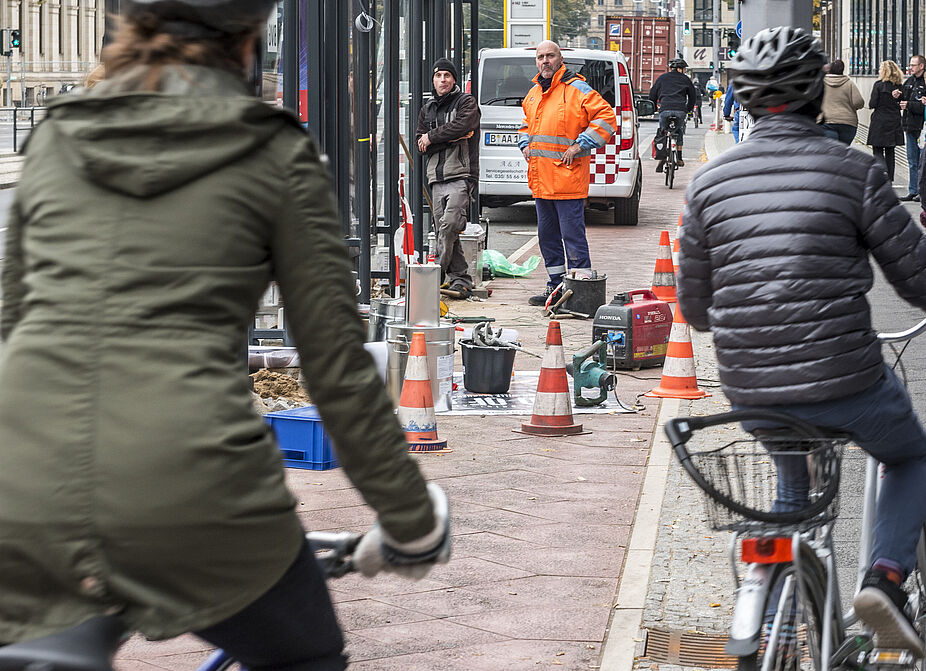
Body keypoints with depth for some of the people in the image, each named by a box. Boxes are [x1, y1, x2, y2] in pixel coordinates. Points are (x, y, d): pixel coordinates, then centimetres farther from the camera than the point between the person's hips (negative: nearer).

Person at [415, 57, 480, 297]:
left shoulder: (466, 102, 5)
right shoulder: (427, 109, 20)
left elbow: (460, 126, -15)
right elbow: (420, 143, 8)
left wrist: (431, 138, -4)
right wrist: (452, 138, -5)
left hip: (460, 175, -6)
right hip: (436, 178, 6)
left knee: (449, 225, -21)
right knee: (443, 231, 3)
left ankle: (438, 273, -18)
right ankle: (460, 278, 8)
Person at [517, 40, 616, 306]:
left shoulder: (576, 89, -8)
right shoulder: (534, 93, 17)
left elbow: (606, 117, -13)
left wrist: (579, 146, -16)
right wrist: (526, 145, 14)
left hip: (567, 177, -8)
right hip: (540, 179, 8)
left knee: (572, 237, -8)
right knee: (547, 236, 14)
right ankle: (556, 287, 23)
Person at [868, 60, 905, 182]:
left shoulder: (879, 85, -11)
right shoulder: (900, 86, 3)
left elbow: (872, 104, -10)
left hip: (880, 122, -5)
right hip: (894, 122, 5)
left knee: (878, 150, 0)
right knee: (890, 151, 12)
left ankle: (884, 175, -18)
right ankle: (890, 179, 15)